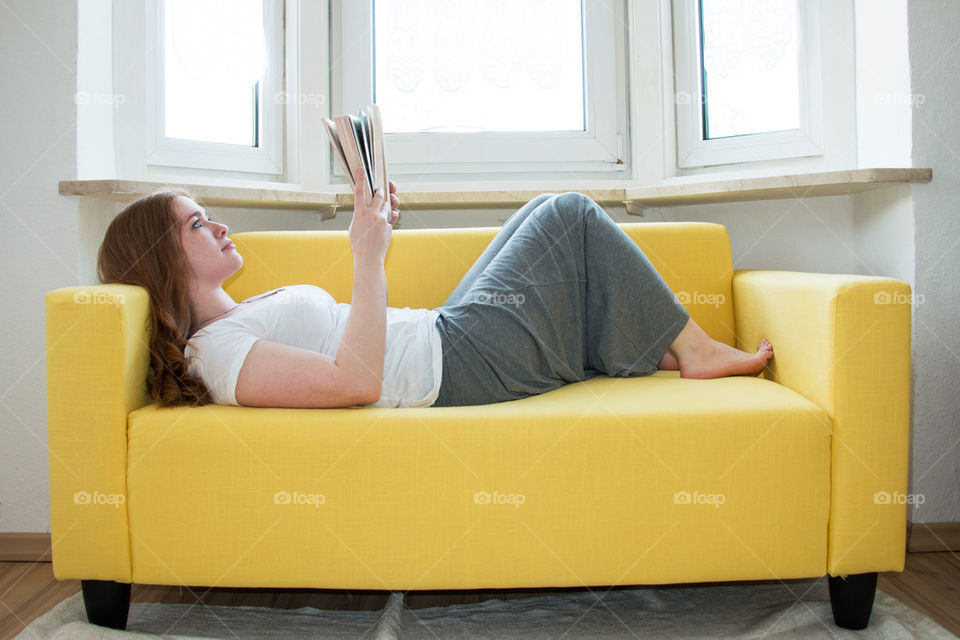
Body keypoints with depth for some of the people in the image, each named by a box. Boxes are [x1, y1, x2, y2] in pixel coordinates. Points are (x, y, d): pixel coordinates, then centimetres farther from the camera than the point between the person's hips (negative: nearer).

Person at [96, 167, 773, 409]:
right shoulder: (217, 351, -18)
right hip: (465, 362, -10)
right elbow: (356, 380, -29)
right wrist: (369, 255, -23)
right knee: (572, 214, 0)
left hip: (449, 331, 10)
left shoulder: (238, 318, 13)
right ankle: (693, 347, 13)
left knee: (556, 212, 19)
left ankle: (660, 343, 23)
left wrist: (374, 236, 9)